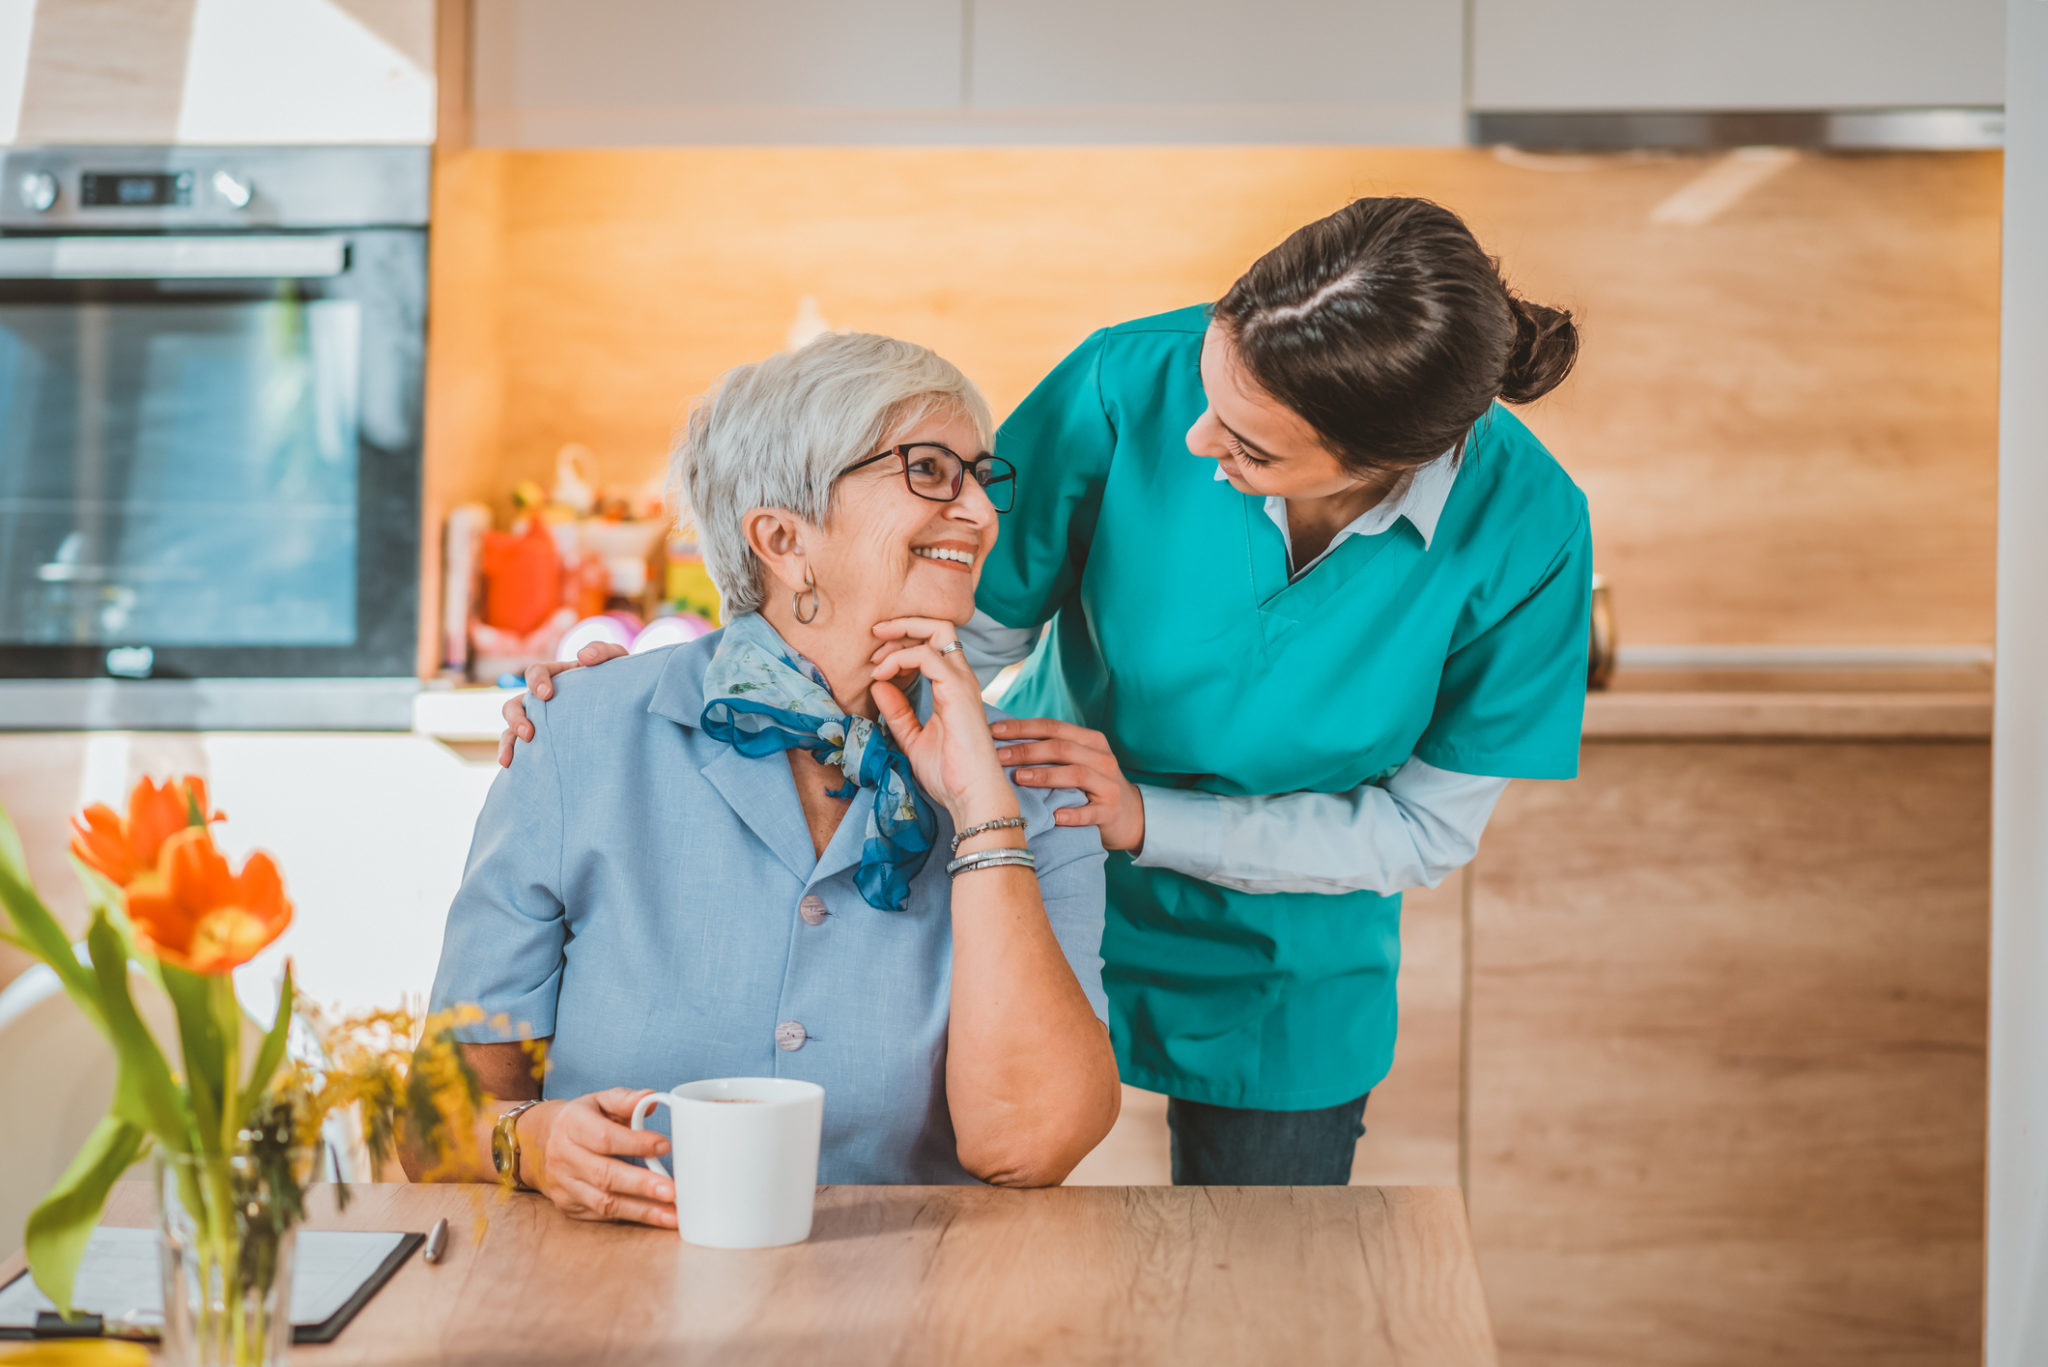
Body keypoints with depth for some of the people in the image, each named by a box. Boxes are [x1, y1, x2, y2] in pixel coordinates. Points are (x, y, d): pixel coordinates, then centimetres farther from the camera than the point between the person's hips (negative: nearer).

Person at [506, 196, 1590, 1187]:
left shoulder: (1522, 527, -25)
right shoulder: (1131, 388, -25)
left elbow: (1429, 825, -15)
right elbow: (954, 625, -12)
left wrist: (1148, 818, -25)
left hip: (1279, 991, 0)